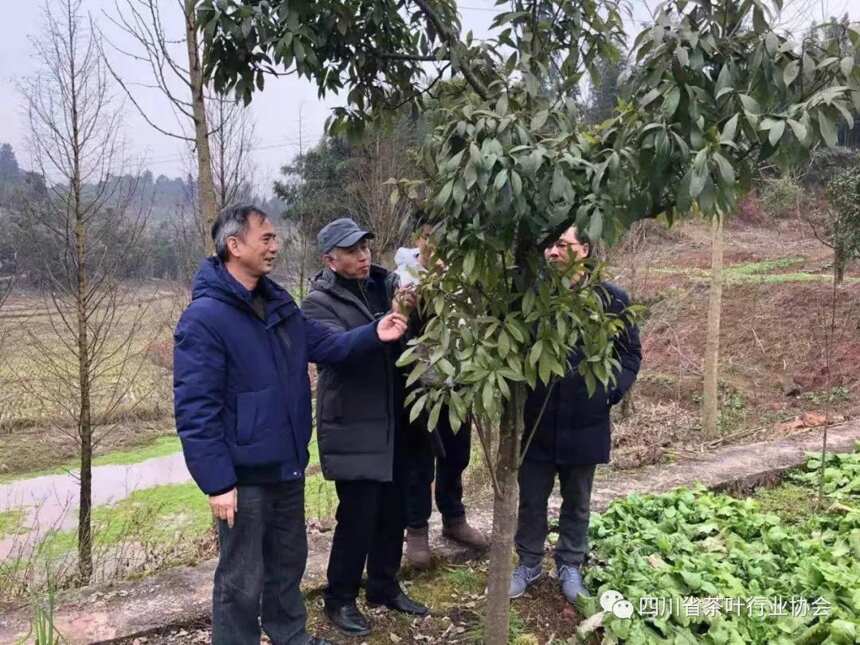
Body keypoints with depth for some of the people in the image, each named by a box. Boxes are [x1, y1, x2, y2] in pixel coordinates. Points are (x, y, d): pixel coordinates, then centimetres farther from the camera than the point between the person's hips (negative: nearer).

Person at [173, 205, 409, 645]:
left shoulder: (277, 303, 6)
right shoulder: (204, 318, -20)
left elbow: (325, 344, 11)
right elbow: (194, 410, -22)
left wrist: (373, 335, -7)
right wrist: (217, 482, -22)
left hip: (288, 466, 8)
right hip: (244, 475, -8)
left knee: (289, 560, 24)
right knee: (242, 580, 9)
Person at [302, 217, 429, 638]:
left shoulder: (386, 284, 6)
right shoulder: (319, 302, -9)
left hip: (392, 421, 5)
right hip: (352, 428, -5)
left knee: (392, 511, 15)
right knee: (358, 515, 1)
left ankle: (384, 587, 35)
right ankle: (340, 600, 21)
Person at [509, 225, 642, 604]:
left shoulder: (610, 299, -6)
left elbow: (630, 353, 3)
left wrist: (612, 391, -8)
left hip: (584, 421, 0)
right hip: (535, 420, 0)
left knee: (577, 502, 17)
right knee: (531, 500, 13)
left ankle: (570, 566, 35)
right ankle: (528, 563, 33)